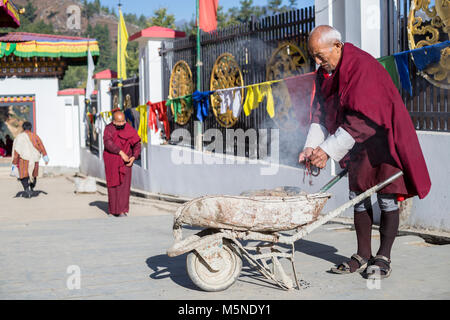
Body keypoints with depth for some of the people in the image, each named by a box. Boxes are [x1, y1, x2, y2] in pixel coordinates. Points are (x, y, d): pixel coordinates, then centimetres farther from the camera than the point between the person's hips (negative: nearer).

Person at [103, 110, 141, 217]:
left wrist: (134, 157, -16)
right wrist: (121, 152, -30)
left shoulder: (129, 130, -2)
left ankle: (122, 210, -5)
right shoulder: (109, 129, -7)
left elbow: (137, 144, 1)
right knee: (114, 184, 6)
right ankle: (114, 209, 17)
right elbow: (108, 142, -22)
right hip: (112, 162, -1)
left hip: (125, 162, 1)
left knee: (124, 185, -7)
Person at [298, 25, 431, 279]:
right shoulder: (326, 72, 1)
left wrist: (328, 150, -31)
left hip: (384, 139, -8)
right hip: (358, 143, 8)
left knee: (387, 198, -3)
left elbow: (361, 119, -30)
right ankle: (363, 256, 16)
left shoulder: (363, 67, -25)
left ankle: (384, 258, 7)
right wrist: (311, 146, -14)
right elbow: (321, 112, 2)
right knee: (358, 196, 8)